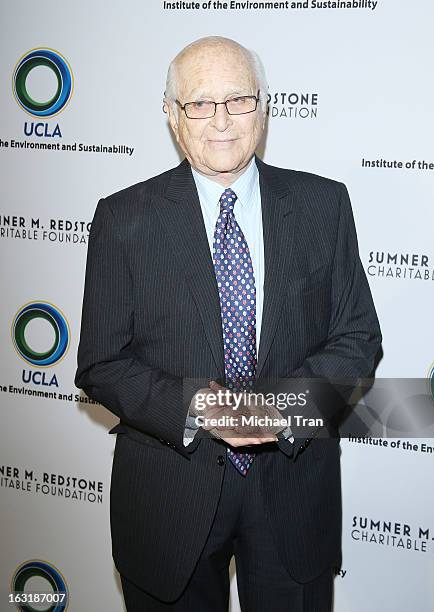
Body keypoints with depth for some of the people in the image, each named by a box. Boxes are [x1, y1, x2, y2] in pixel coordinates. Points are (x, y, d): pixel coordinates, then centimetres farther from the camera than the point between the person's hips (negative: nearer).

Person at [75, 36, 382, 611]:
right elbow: (102, 363, -5)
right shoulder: (124, 219, -5)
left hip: (293, 484, 1)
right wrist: (192, 408, -22)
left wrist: (283, 404, -18)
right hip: (169, 493, -1)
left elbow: (358, 338, 0)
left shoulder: (323, 204, -1)